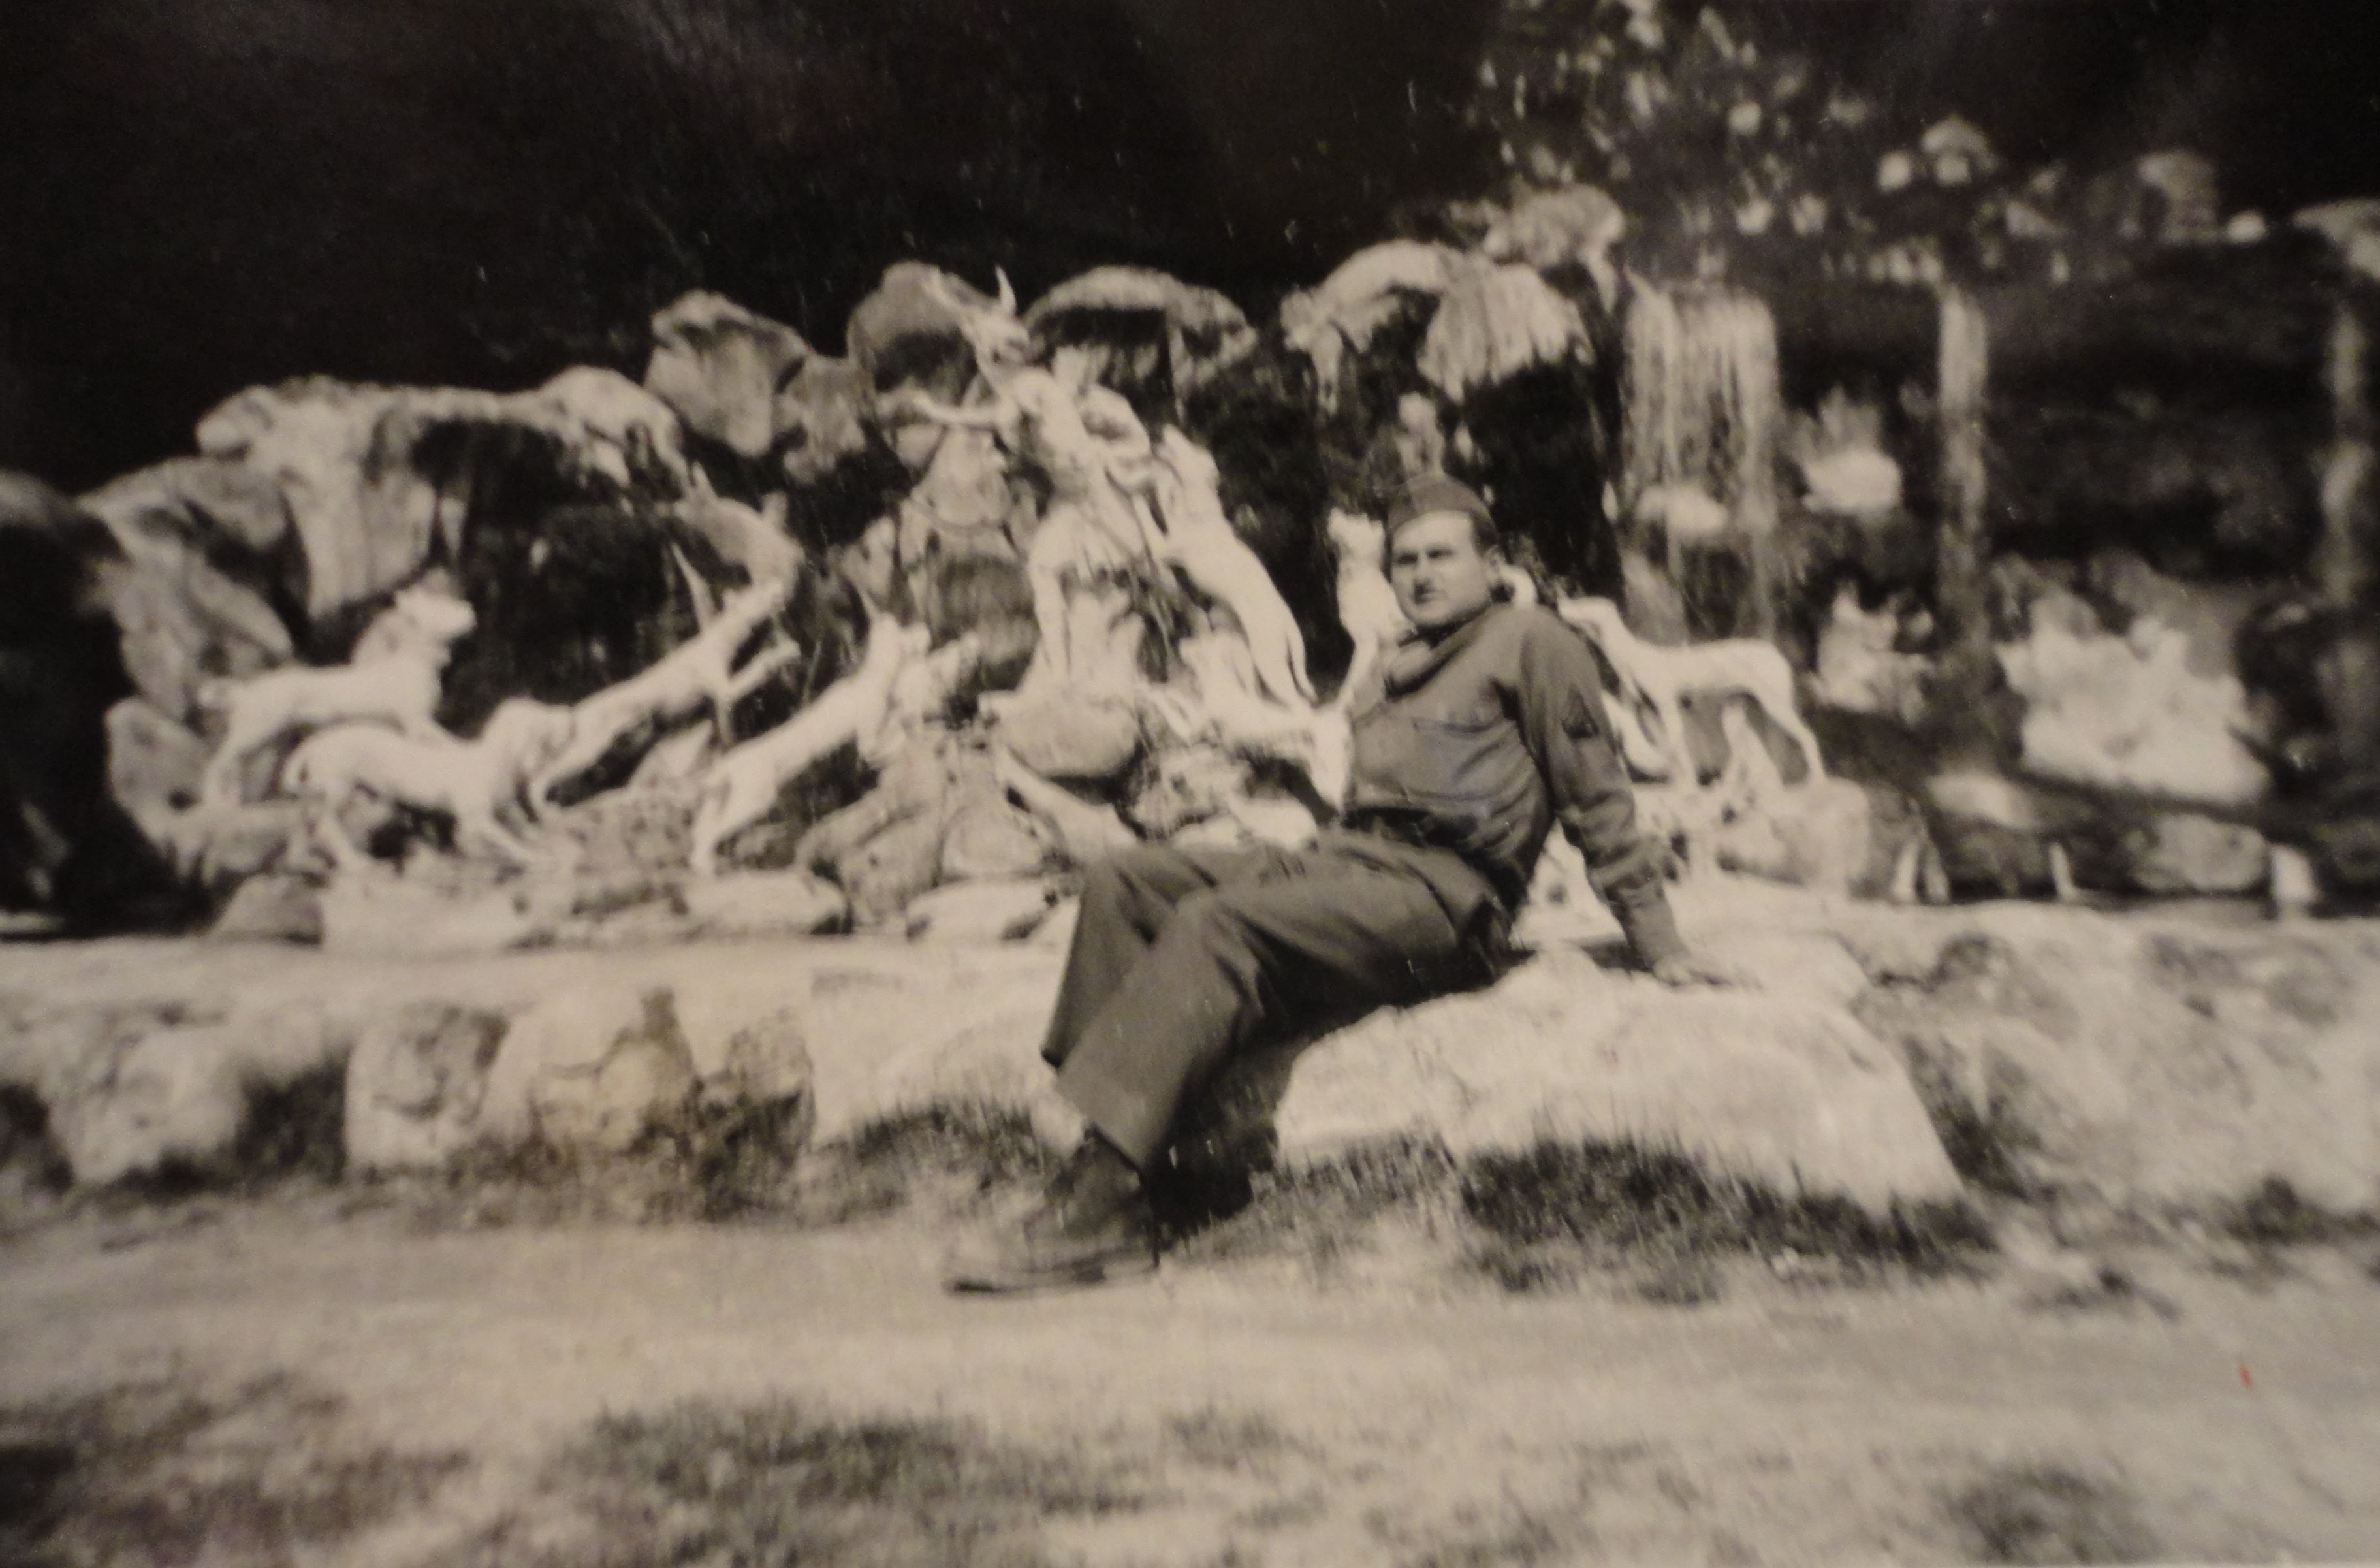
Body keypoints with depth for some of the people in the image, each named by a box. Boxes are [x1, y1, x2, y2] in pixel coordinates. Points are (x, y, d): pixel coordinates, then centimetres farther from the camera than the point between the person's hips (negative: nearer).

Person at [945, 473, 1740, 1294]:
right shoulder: (1392, 673, 30)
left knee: (1213, 923, -29)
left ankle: (1092, 1207, -31)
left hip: (1440, 893, -8)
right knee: (1123, 881, -9)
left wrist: (1659, 945, 2)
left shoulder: (1530, 640, 8)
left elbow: (1598, 796, 5)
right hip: (1341, 860, 8)